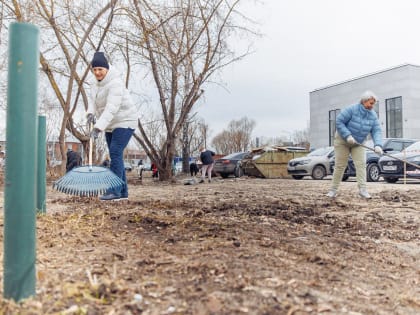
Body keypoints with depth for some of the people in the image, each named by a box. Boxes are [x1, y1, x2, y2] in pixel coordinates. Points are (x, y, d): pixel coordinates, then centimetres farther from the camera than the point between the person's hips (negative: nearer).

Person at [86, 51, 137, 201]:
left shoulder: (115, 83, -22)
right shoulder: (99, 82, 8)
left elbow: (111, 108, -32)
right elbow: (94, 101, 8)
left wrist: (98, 127, -38)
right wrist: (91, 113, -15)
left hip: (124, 122, -9)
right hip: (111, 125, 9)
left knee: (115, 153, -18)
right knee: (116, 156, 6)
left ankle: (114, 191, -14)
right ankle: (123, 192, 12)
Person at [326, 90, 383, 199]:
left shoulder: (373, 115, -7)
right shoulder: (351, 109, -21)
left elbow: (376, 131, -12)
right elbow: (339, 121, -20)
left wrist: (378, 145, -29)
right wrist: (347, 136, -27)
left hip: (358, 143, 4)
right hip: (342, 140, -4)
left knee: (361, 164, -10)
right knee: (340, 165, -2)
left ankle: (362, 189, -8)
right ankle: (333, 190, 7)